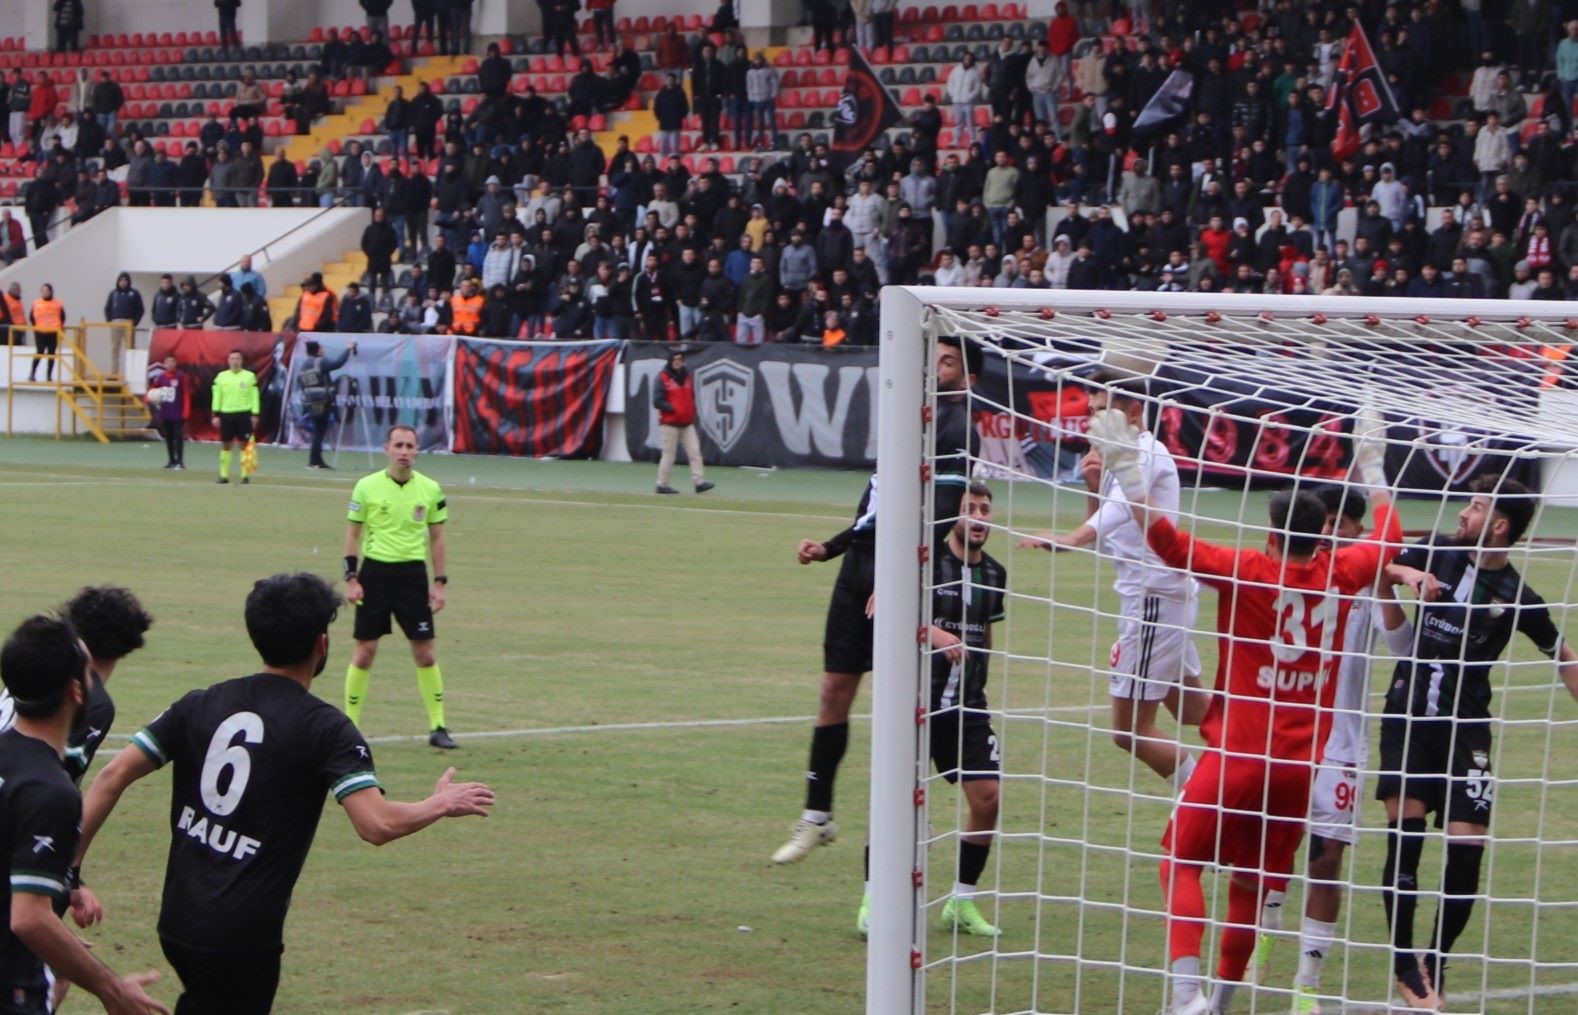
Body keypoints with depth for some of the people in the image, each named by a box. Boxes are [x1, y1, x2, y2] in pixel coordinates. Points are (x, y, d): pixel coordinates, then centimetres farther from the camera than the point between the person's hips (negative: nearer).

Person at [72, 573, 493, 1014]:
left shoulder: (199, 706, 5)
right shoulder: (324, 728, -9)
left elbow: (115, 774, 1)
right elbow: (376, 824, -19)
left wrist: (70, 863, 4)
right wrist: (441, 805, -1)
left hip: (177, 922, 6)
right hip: (242, 939, -6)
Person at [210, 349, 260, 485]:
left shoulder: (250, 376, 2)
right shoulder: (221, 376, 7)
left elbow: (255, 396, 1)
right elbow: (217, 397, 8)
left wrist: (255, 414, -5)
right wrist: (216, 415, 2)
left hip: (244, 414, -2)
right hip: (226, 414, 2)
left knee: (244, 444, -2)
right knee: (225, 445, 5)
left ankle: (245, 475, 3)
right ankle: (224, 475, 11)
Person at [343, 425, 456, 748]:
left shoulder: (430, 489, 2)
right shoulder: (367, 486, -2)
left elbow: (436, 538, 9)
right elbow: (353, 533, 3)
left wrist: (440, 582, 5)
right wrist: (351, 578, -4)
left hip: (413, 573, 1)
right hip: (375, 570, -1)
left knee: (425, 652, 0)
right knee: (364, 651, 0)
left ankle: (438, 727, 8)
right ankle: (350, 725, 10)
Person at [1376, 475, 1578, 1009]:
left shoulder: (1518, 597, -6)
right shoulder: (1437, 552, 0)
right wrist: (1405, 573, -9)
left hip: (1465, 728, -1)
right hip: (1407, 718, 1)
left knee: (1468, 847, -6)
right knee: (1404, 833, -9)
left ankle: (1436, 965, 14)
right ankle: (1405, 963, 3)